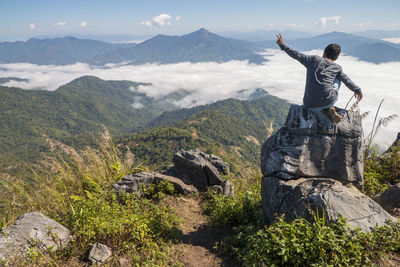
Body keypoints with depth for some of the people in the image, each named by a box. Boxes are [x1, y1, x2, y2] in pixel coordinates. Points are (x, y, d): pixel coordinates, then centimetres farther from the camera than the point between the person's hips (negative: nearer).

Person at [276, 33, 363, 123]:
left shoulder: (314, 59, 5)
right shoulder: (337, 67, 9)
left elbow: (297, 55, 8)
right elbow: (347, 80, 20)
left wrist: (283, 45, 18)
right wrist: (357, 90, 37)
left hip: (311, 105, 1)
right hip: (328, 101, -1)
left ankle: (327, 111, 14)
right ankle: (328, 108, 13)